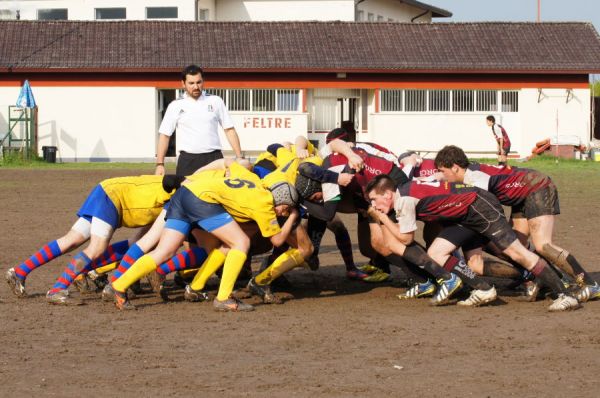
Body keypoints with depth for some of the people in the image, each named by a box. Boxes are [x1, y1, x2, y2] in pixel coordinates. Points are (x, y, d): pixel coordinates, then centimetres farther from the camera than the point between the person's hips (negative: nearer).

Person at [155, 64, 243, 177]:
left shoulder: (215, 101, 8)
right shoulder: (175, 106, 6)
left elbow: (229, 130, 9)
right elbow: (164, 135, 6)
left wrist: (240, 158, 1)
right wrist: (160, 164, -3)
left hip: (214, 158, 1)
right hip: (188, 161, -1)